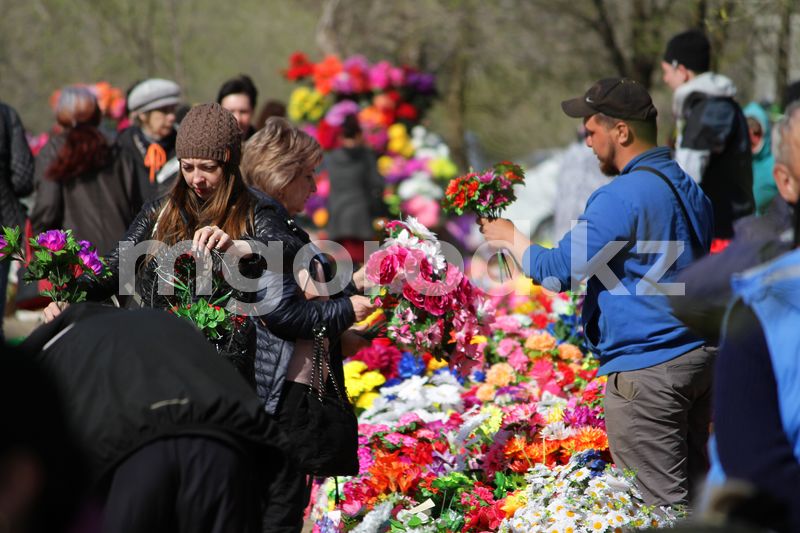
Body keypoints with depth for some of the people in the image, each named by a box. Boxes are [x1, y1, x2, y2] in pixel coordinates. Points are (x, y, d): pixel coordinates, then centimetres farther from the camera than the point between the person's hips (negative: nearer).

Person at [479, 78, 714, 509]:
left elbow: (558, 272, -16)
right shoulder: (690, 190, 12)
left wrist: (509, 236, 2)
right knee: (692, 490, 15)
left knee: (662, 505, -4)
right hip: (699, 356, 9)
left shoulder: (622, 196, -17)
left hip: (647, 368, -9)